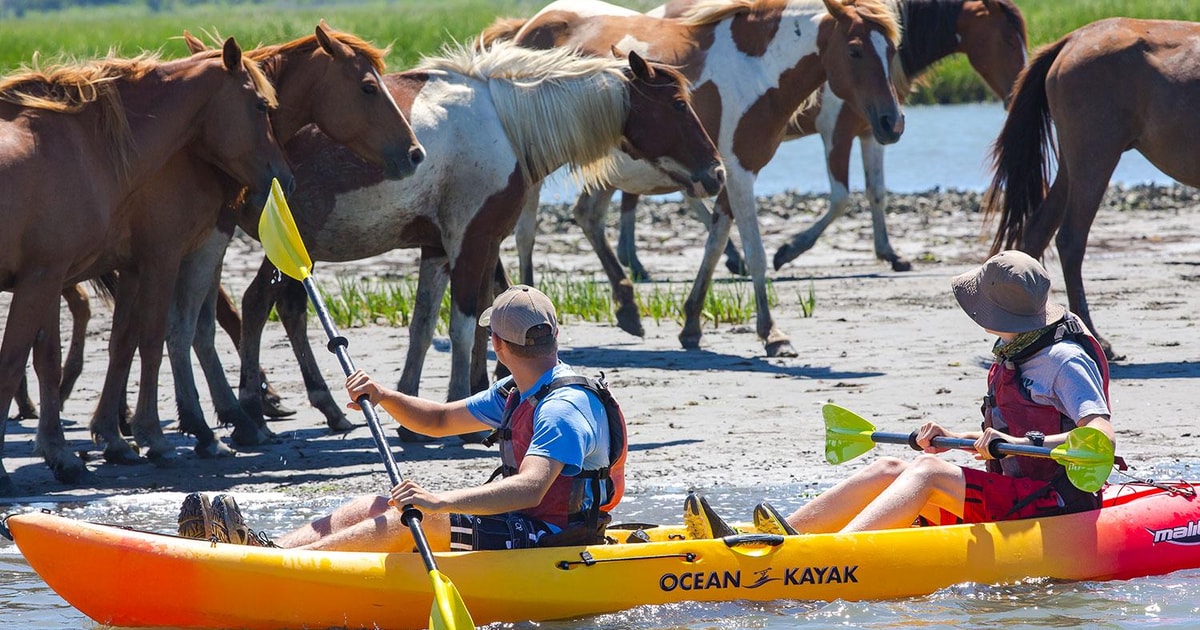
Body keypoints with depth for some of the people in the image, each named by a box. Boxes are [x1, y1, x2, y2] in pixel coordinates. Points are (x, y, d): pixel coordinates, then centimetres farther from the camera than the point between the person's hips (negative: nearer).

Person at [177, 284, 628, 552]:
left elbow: (531, 488, -35)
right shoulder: (518, 393, 15)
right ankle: (267, 549, -19)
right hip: (514, 526, 10)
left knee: (408, 519, -25)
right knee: (375, 506, -3)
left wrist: (441, 502, -46)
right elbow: (438, 421, 22)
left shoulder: (564, 408, -19)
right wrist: (383, 397, 1)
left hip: (546, 543, -10)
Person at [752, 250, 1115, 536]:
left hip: (1053, 506, -9)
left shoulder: (1066, 360, -11)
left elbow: (1103, 438, -25)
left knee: (927, 471, -27)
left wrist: (1025, 442, -35)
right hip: (1010, 500, 9)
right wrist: (951, 439, 13)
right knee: (888, 469, -5)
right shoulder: (1011, 358, 17)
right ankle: (786, 533, -20)